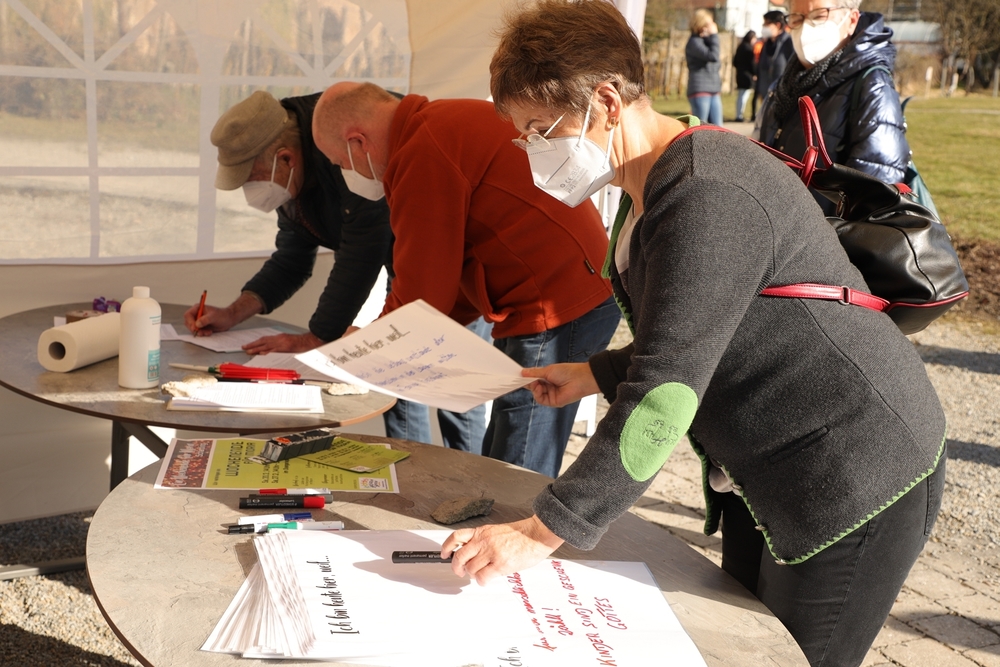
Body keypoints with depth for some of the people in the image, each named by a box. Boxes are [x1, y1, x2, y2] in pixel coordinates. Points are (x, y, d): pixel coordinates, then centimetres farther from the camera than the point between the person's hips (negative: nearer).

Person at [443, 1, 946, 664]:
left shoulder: (705, 198, -27)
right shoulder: (655, 187, 7)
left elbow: (665, 393, -33)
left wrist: (542, 531, -31)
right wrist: (597, 374, 8)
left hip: (858, 482, -10)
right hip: (767, 477, 10)